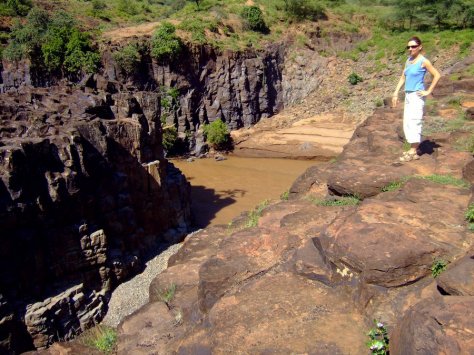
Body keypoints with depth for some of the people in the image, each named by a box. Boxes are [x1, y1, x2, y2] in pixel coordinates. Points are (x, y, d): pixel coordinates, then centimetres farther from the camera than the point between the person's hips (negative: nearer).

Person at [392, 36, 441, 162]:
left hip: (417, 96, -8)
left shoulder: (423, 61, -8)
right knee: (407, 123, 9)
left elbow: (437, 75, -9)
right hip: (408, 95, 8)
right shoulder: (408, 60, 12)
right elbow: (403, 77, 17)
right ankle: (414, 148, 19)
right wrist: (396, 93, 11)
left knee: (413, 122, -10)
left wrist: (428, 91, -11)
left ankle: (413, 152, -7)